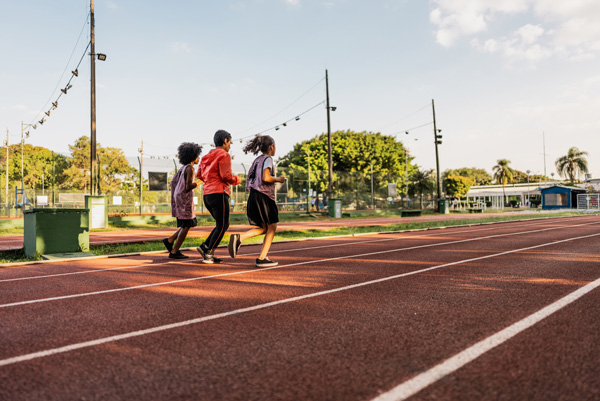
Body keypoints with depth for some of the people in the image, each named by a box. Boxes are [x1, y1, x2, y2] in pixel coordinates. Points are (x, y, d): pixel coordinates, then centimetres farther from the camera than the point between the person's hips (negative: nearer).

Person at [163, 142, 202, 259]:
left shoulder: (183, 168, 15)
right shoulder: (189, 168, -13)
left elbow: (173, 182, 17)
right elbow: (188, 187, -19)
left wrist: (173, 199, 24)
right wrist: (198, 183, -5)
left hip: (178, 198, 9)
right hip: (184, 199, -9)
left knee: (192, 223, 15)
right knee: (186, 225, -2)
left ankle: (169, 240, 11)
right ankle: (174, 252, 0)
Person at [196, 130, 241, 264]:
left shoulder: (207, 156, 19)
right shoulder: (224, 155, -6)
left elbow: (199, 174, 18)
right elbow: (226, 176, -15)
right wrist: (237, 180, 2)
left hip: (207, 195, 9)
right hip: (219, 193, -9)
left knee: (224, 225, 16)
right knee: (221, 226, -1)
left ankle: (205, 247, 8)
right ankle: (208, 255, -3)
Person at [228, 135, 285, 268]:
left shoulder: (257, 160, 17)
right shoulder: (268, 159, -7)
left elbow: (249, 180, 17)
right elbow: (266, 177, -21)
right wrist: (279, 179, -5)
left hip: (253, 196, 8)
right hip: (264, 196, -8)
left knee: (263, 228, 14)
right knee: (272, 227, 6)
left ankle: (239, 238, -8)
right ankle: (262, 258, 4)